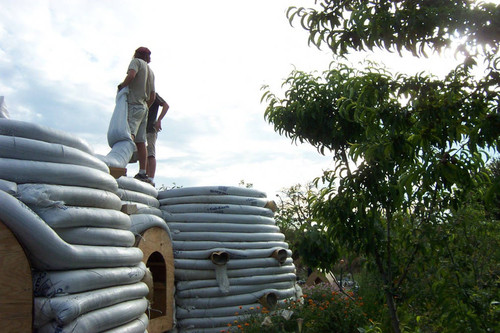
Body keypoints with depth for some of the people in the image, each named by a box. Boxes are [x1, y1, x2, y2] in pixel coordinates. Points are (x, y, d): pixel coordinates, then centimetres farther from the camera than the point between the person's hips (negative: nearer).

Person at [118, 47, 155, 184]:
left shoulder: (136, 61, 5)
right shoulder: (151, 72, 27)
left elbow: (131, 75, -17)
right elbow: (152, 97, 25)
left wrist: (121, 86, -2)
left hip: (133, 105, -8)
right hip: (144, 107, 8)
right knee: (140, 142, 3)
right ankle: (142, 173, -1)